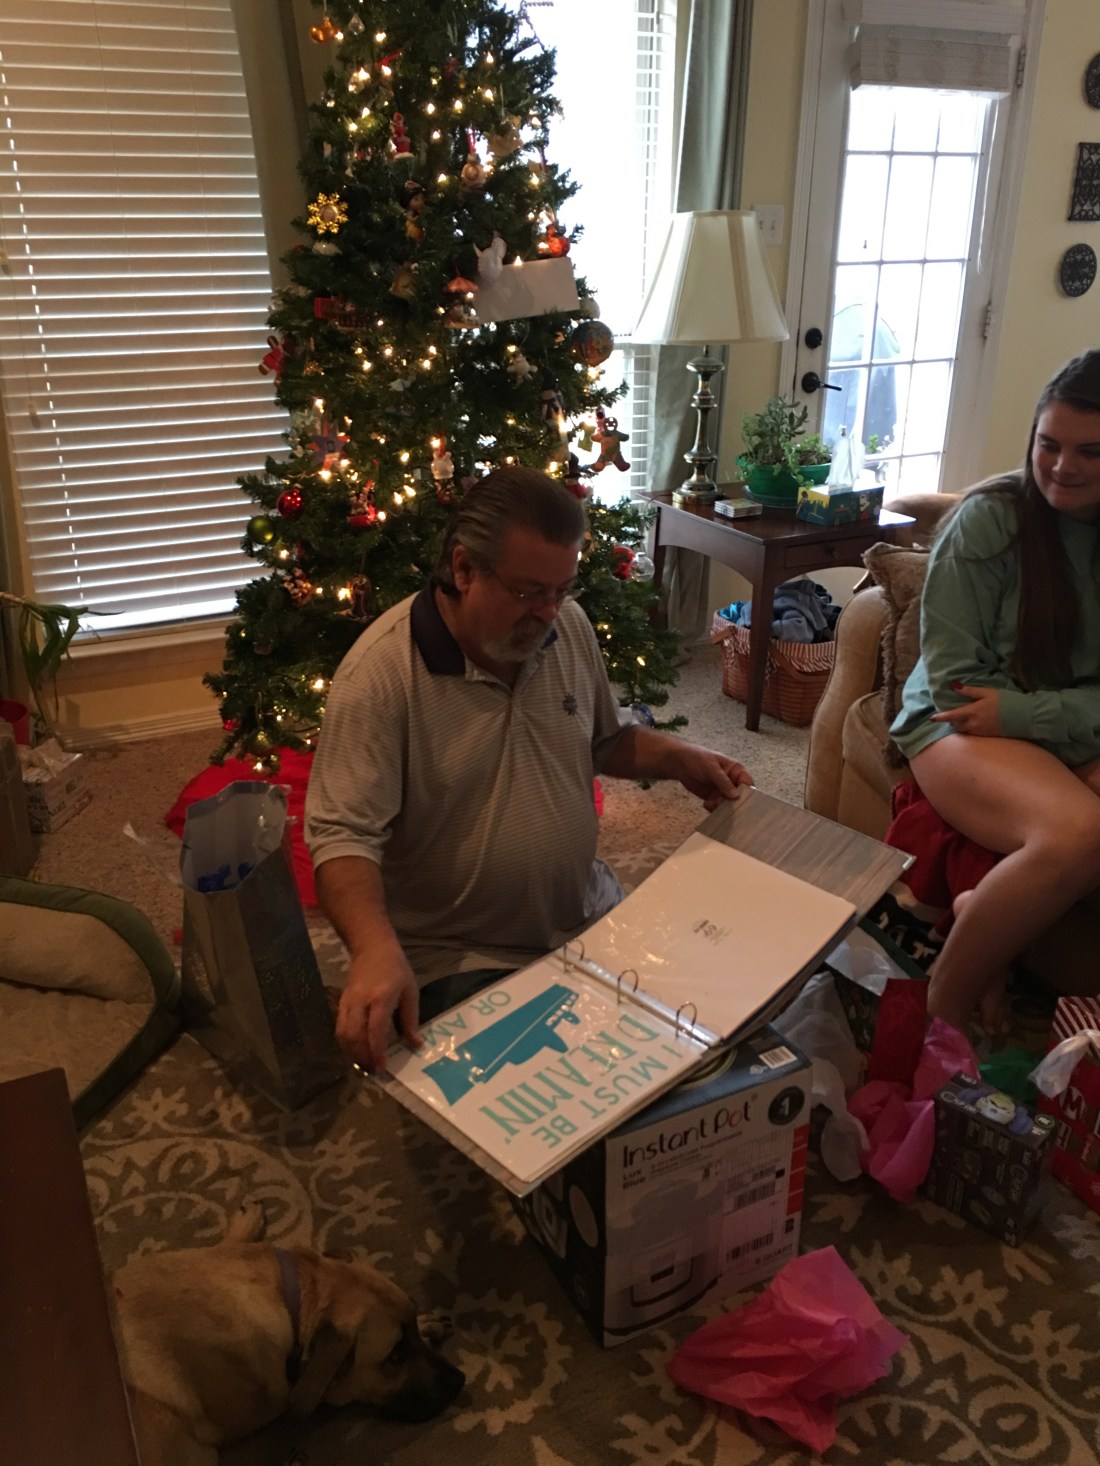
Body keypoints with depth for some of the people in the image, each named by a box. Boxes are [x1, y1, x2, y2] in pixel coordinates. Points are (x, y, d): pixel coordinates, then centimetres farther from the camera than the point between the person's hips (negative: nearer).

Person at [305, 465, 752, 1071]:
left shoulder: (568, 625, 0)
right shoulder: (381, 673, -20)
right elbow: (343, 833, -24)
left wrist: (679, 758, 0)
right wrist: (376, 948, -41)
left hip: (590, 921, 6)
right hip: (459, 962, -5)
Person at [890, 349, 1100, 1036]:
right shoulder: (990, 519, -5)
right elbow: (952, 677, -7)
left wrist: (1023, 712, -17)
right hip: (964, 723, -4)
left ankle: (986, 912, -11)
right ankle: (946, 1004, -16)